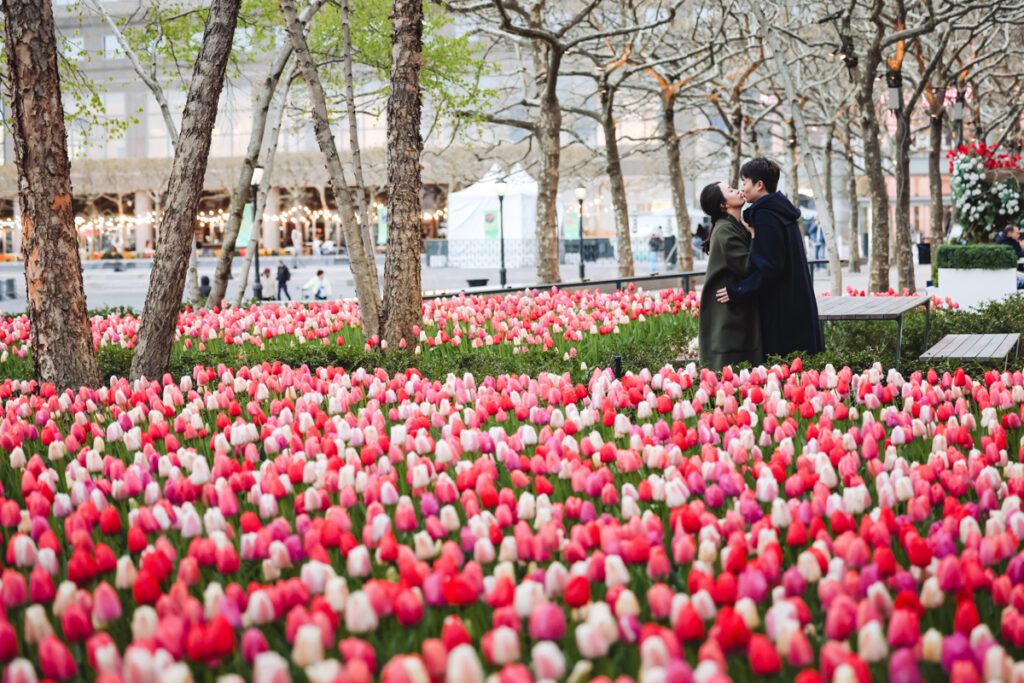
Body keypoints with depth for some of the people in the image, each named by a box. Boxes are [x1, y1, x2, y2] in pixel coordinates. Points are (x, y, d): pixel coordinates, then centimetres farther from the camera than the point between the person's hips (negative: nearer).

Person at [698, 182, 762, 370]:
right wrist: (755, 236, -14)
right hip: (728, 314, -10)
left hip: (739, 311, 10)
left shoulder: (735, 227, 15)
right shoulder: (725, 231, -14)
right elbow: (747, 266, -20)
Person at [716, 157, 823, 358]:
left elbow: (769, 267, -22)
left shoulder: (765, 216, -16)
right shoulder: (781, 210, 13)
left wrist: (737, 291, -19)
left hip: (780, 309, -10)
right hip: (796, 303, 10)